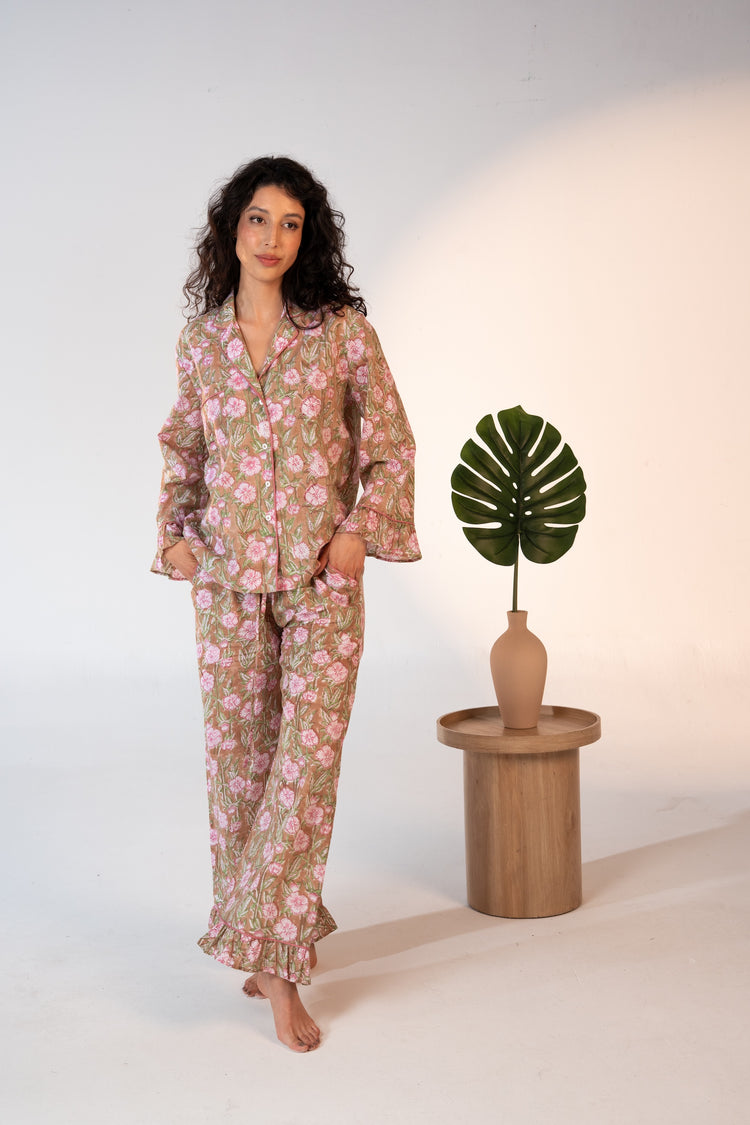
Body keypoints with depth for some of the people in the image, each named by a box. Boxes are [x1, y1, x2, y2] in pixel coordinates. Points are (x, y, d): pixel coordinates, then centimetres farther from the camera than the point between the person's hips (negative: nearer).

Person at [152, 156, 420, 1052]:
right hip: (227, 575, 3)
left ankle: (273, 953, 4)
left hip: (322, 575, -2)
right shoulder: (200, 338, 7)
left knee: (309, 755, -6)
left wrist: (361, 529, -8)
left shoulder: (342, 329, -1)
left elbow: (392, 444, 3)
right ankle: (273, 947, 23)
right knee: (237, 756, 6)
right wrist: (174, 532, 5)